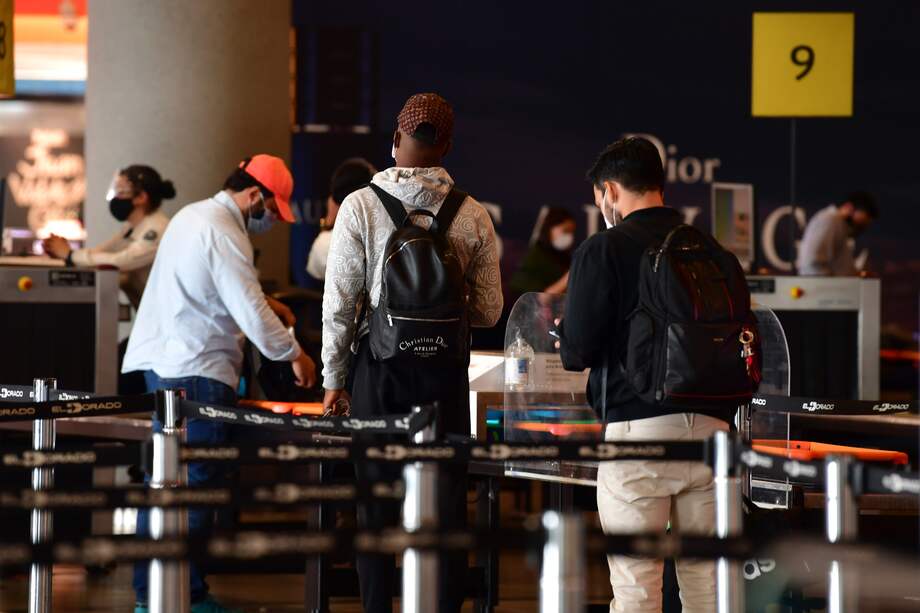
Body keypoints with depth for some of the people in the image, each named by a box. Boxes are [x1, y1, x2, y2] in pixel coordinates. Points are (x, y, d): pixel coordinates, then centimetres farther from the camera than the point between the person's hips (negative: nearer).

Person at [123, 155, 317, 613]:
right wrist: (294, 355, -5)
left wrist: (265, 304, 22)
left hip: (159, 363, 10)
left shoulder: (192, 215, 15)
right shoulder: (225, 233, -16)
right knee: (198, 484, -4)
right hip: (197, 370, -10)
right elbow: (250, 313, -17)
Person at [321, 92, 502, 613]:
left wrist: (334, 376, 3)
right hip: (447, 373, 1)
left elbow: (339, 299, -6)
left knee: (378, 497, 7)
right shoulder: (473, 216, -2)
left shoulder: (361, 206, -7)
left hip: (380, 368, -1)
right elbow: (489, 310, 3)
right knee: (448, 498, 7)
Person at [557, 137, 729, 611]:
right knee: (705, 572, 11)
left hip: (640, 428, -5)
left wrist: (565, 342, 14)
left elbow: (578, 350, -8)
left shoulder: (602, 251, -4)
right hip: (711, 425, 5)